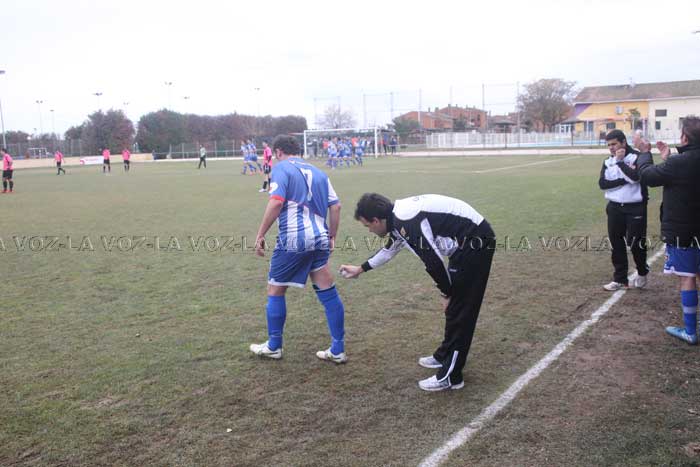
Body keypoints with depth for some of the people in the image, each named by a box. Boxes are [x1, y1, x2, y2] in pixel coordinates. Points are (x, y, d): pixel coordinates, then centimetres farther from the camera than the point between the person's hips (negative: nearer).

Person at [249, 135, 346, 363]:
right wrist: (331, 237, 19)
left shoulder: (281, 168, -1)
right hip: (320, 239, 6)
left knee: (275, 291, 11)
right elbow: (335, 206, 11)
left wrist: (260, 235, -11)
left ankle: (273, 347, 23)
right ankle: (338, 350, 13)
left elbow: (276, 202, -15)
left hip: (293, 240, -6)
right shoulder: (318, 172, 16)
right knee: (328, 292, 9)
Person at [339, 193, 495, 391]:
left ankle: (450, 376, 4)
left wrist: (447, 293, -7)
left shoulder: (407, 223, -24)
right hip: (471, 241, 10)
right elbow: (391, 248, 27)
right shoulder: (398, 214, 8)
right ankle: (445, 356, 33)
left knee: (459, 309, -4)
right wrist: (361, 269, 37)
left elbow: (434, 262, -23)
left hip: (476, 242, -10)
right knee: (455, 307, 19)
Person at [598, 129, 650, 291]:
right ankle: (620, 279, 19)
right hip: (614, 208, 5)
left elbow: (635, 176, -26)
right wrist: (624, 180, -16)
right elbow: (602, 183, -6)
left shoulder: (636, 157, -9)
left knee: (636, 243, 1)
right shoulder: (608, 162, 7)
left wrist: (620, 161, -17)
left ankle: (642, 273, 28)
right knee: (616, 244, 8)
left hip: (635, 208, -5)